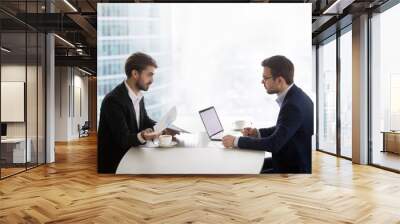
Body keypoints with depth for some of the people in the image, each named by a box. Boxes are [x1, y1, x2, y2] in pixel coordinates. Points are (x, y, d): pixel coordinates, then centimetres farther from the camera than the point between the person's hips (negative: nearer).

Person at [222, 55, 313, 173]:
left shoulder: (294, 105, -28)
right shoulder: (293, 96, 2)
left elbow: (273, 144, -30)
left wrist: (236, 141, -22)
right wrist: (257, 132, 1)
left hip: (294, 169, -9)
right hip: (290, 160, 9)